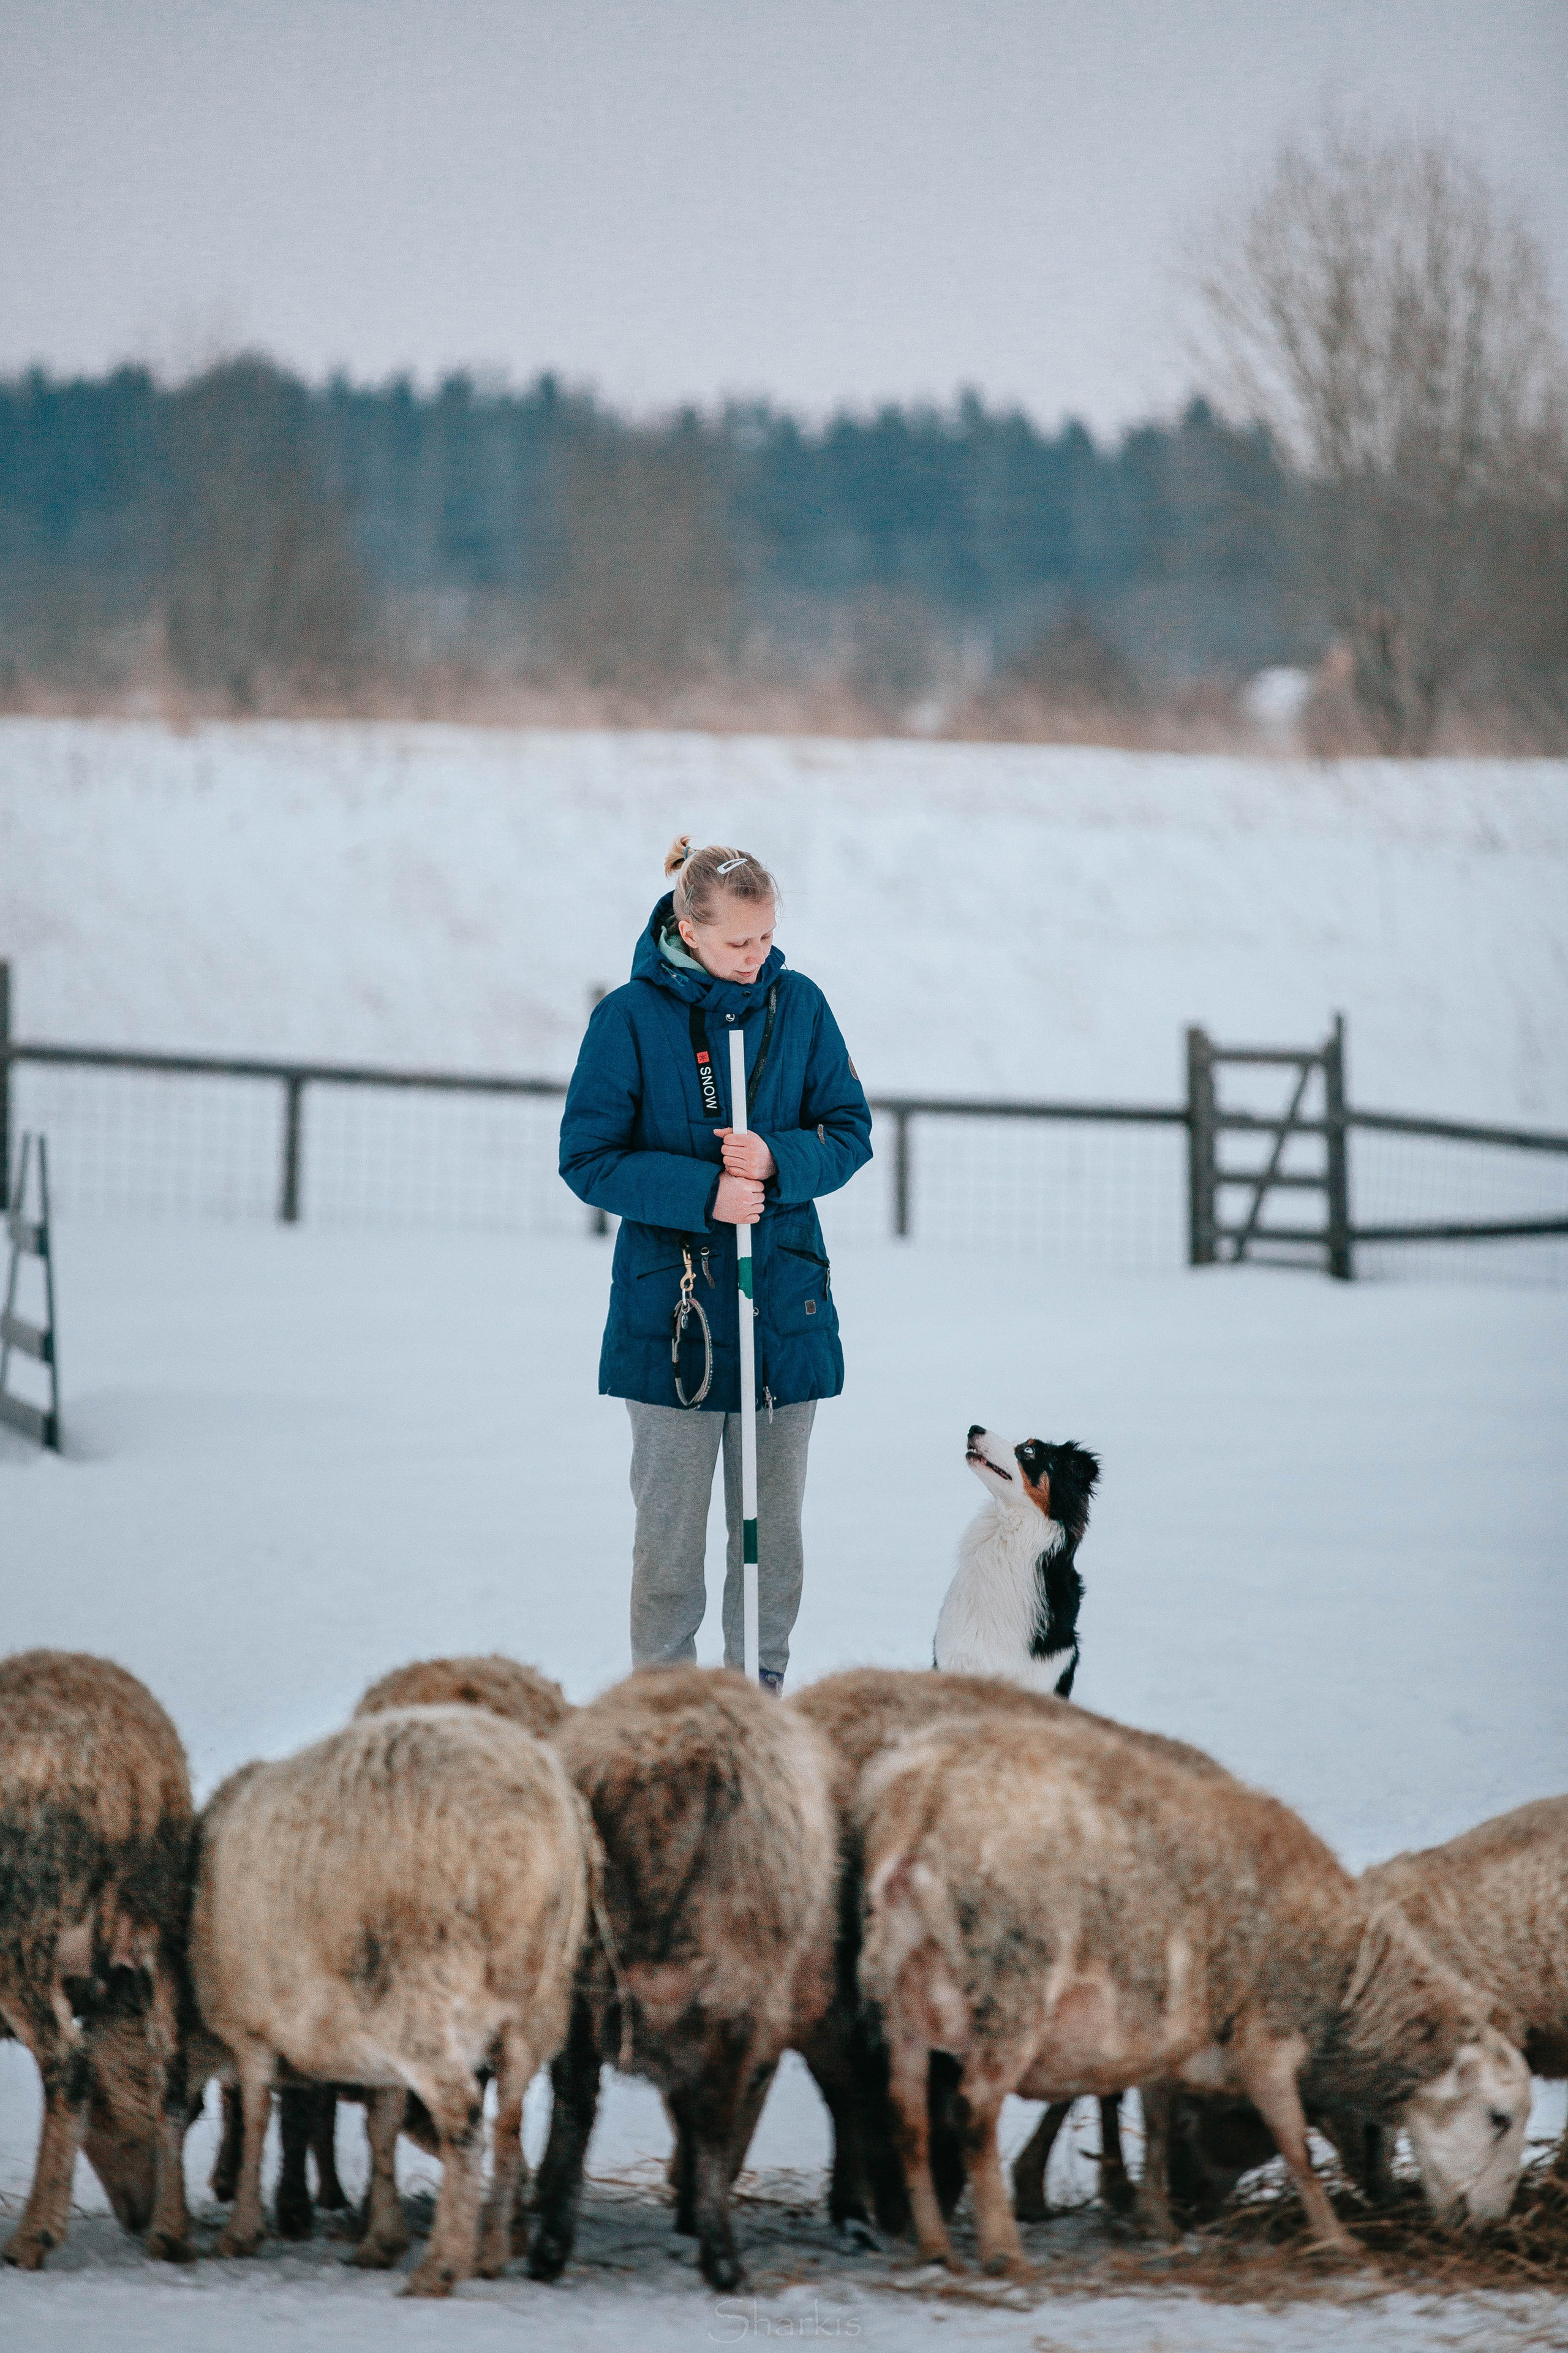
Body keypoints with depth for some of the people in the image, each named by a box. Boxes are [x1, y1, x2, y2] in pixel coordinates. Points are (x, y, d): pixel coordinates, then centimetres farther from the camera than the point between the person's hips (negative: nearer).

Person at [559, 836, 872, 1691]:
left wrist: (776, 1162, -14)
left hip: (785, 1299, 3)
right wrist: (703, 1193, -18)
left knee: (774, 1516, 7)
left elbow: (850, 1133, 7)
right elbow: (589, 1158, -5)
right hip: (671, 1301, -3)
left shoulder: (797, 1004, 3)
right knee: (671, 1518, 0)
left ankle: (761, 1685, 17)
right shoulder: (631, 1017, -6)